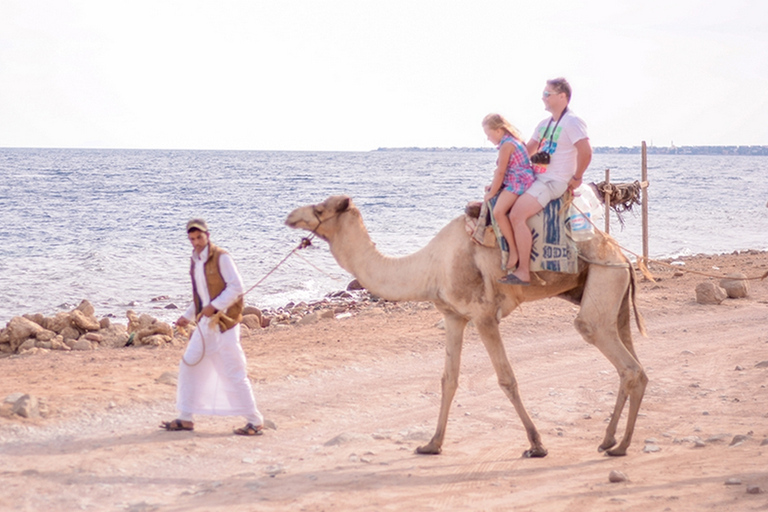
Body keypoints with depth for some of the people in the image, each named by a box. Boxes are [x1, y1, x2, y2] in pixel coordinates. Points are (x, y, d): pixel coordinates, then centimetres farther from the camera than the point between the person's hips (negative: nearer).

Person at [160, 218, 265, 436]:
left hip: (224, 322, -8)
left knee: (233, 373, -7)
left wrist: (214, 306, -20)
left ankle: (255, 422, 0)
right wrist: (188, 316, 18)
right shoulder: (196, 261, 13)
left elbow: (236, 287, -16)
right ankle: (185, 418, 18)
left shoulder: (221, 257, -11)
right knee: (189, 365, 9)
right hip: (206, 323, 8)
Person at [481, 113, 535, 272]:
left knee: (498, 211, -26)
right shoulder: (512, 141, 17)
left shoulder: (506, 145, -14)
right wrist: (493, 185, 13)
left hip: (518, 182, -12)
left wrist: (492, 193, -6)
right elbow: (501, 170, 23)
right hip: (513, 182, 12)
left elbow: (500, 172, -14)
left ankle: (513, 250, -23)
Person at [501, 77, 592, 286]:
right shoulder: (544, 125, 18)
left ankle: (523, 272, -23)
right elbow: (527, 151, 28)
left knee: (517, 215, -26)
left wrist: (576, 178, -15)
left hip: (554, 182, -10)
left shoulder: (571, 122, -11)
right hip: (537, 178, 10)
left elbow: (586, 152, -23)